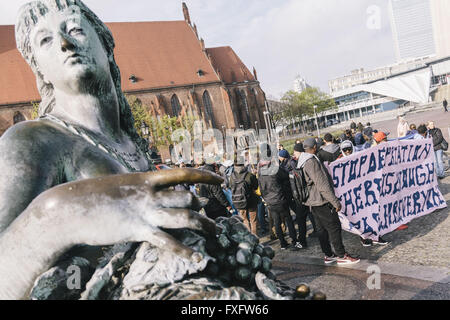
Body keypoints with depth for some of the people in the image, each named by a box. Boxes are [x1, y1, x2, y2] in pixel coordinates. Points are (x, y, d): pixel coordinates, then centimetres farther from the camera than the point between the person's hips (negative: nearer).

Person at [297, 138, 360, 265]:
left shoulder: (303, 161, 11)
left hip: (314, 201, 10)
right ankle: (341, 256, 3)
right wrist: (335, 202, -20)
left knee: (322, 228, 14)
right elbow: (322, 185, -23)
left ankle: (328, 255, 21)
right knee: (334, 227, -3)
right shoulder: (311, 162, -20)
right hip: (322, 201, -10)